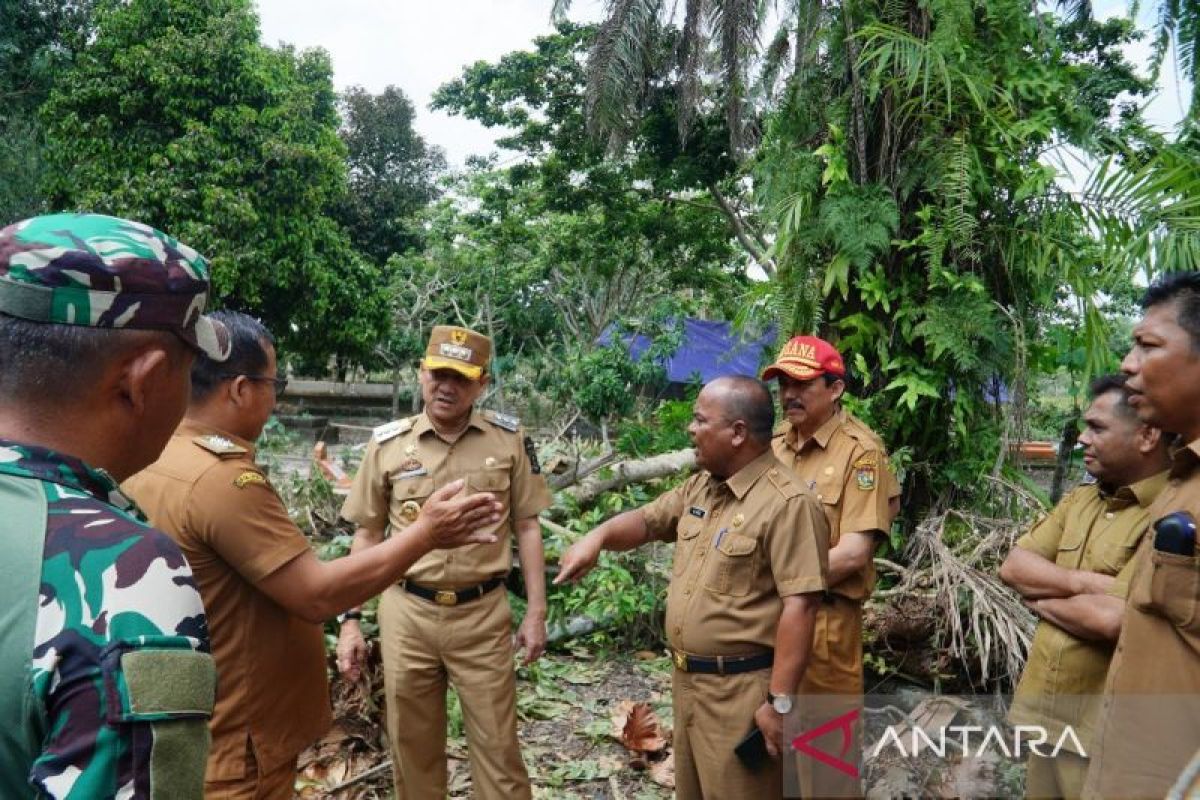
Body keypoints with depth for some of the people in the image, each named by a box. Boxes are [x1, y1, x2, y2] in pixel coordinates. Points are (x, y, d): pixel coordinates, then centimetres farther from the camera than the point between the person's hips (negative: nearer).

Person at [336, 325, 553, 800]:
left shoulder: (508, 438, -2)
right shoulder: (387, 443, -1)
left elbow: (526, 528, 3)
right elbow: (367, 536, 5)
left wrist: (536, 611, 0)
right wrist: (350, 620, 2)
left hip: (482, 615, -1)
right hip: (406, 614, 1)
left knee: (497, 747, 9)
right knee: (412, 748, 16)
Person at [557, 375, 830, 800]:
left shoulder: (788, 503, -21)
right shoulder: (700, 486, 6)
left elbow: (799, 607, -24)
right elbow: (648, 519, 17)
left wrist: (780, 702, -24)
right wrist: (599, 535, -4)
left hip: (740, 689, -8)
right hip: (687, 679, 9)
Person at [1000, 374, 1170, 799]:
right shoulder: (1080, 498, 8)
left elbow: (1111, 619, -28)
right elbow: (1012, 566, 2)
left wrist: (1040, 598, -9)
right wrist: (1084, 582, -16)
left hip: (1104, 729, -7)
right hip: (1045, 707, 7)